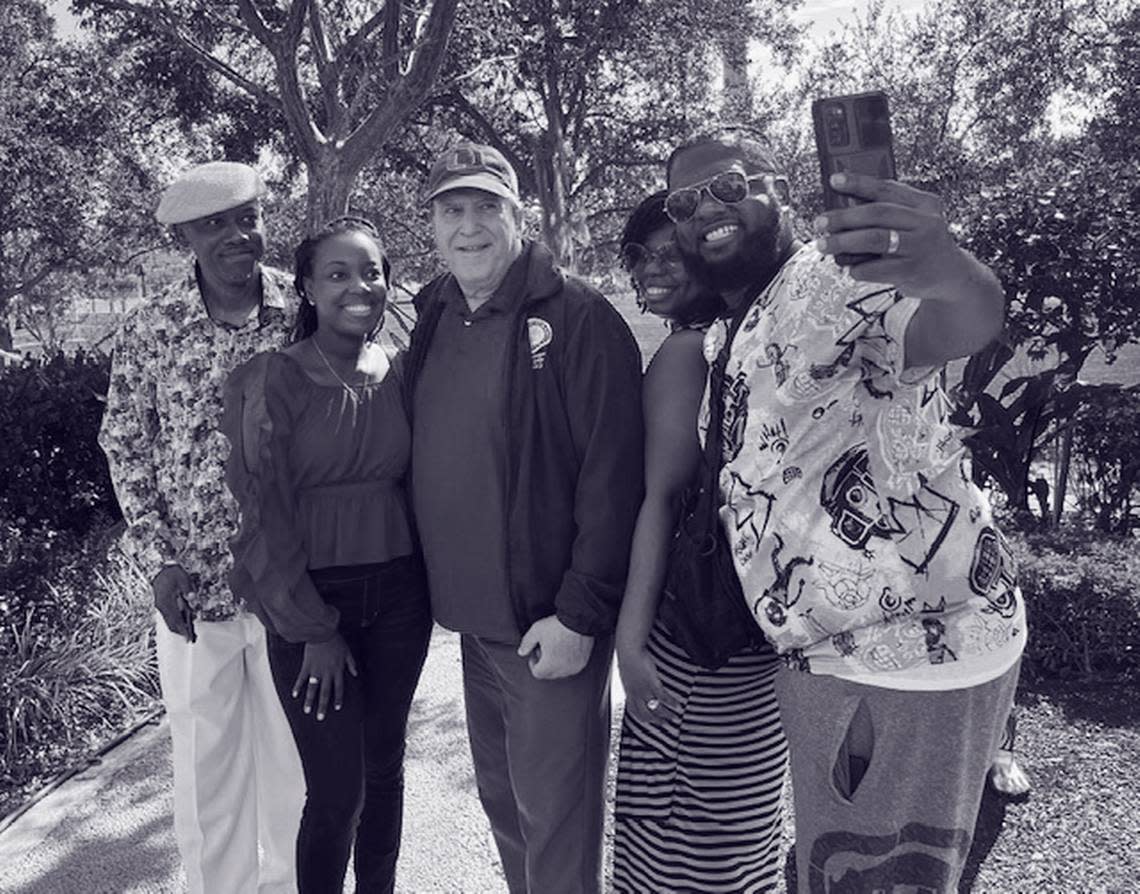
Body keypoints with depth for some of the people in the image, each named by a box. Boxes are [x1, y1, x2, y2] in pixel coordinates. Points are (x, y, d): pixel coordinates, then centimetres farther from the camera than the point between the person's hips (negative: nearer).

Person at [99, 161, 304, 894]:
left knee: (296, 753, 15)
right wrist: (157, 559, -4)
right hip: (193, 584, 0)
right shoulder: (149, 329, -4)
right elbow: (125, 446, 3)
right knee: (205, 756, 13)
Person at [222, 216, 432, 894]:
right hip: (310, 601, -4)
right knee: (336, 789, 1)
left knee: (386, 767, 15)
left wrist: (427, 585, 4)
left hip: (398, 593, 4)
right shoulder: (273, 380, -9)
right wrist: (313, 630, -10)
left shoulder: (399, 372, 3)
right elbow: (266, 513, -9)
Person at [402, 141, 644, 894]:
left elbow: (612, 477, -18)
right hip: (474, 618, 7)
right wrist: (439, 589, 8)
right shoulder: (433, 320, 8)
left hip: (551, 624, -7)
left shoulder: (577, 318, -14)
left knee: (556, 818, 7)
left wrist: (580, 614, -19)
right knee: (502, 802, 22)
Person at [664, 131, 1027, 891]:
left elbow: (966, 323, -36)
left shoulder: (836, 276, -15)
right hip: (822, 660, 9)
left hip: (917, 656, -8)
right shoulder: (722, 341, 12)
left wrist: (949, 270, -58)